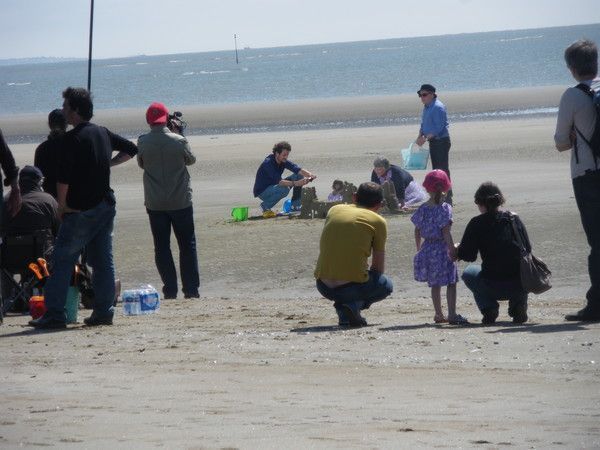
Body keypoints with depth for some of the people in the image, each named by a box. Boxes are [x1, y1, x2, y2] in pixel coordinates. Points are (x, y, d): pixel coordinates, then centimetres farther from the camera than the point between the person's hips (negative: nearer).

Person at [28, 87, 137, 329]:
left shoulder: (73, 138, -13)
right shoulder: (102, 133, 10)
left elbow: (63, 177, -18)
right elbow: (131, 149, 26)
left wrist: (62, 207, -7)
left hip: (81, 209, -7)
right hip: (106, 206, 7)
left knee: (63, 260, -5)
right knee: (103, 261, 9)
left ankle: (54, 314, -9)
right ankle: (104, 311, 8)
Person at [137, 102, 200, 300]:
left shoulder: (143, 143, -7)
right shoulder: (179, 141, -11)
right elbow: (191, 160, 7)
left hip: (155, 203, 1)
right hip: (181, 201, -1)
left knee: (161, 247, 7)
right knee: (187, 245, 9)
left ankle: (170, 290, 3)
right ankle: (191, 289, 6)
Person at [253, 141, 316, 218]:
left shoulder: (284, 161, -3)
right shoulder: (268, 163, -28)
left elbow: (298, 170, -16)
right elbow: (279, 181, -37)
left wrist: (310, 175, -37)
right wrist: (295, 183, -48)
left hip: (273, 187, 8)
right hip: (262, 191, -8)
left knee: (298, 176, -3)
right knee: (284, 189, -36)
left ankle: (295, 206, 4)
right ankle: (265, 206, -14)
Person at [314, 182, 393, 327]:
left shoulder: (334, 210, 14)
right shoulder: (378, 221, 3)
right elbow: (379, 267, 8)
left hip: (324, 287, 4)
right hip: (352, 286, -4)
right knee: (386, 285, 26)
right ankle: (353, 304, -2)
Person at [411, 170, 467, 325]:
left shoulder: (422, 209, 3)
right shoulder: (444, 208, -13)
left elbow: (417, 231, 10)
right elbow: (446, 232, -17)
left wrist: (419, 249, 21)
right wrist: (452, 250, -13)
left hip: (427, 248, 6)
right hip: (441, 248, -6)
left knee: (435, 284, 14)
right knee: (451, 282, 0)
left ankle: (439, 314, 20)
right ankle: (452, 314, -7)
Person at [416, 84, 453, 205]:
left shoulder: (438, 107, -17)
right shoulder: (426, 107, 13)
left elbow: (439, 127, -23)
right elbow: (423, 124, 21)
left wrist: (426, 138, -25)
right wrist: (420, 136, 4)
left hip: (441, 141, -10)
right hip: (433, 141, 10)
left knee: (443, 169, -8)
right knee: (436, 169, 14)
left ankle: (447, 198, -7)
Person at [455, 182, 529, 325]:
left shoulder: (477, 224, -3)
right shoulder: (514, 219, 6)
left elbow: (467, 256, -3)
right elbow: (527, 249, 10)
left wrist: (456, 250, 19)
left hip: (494, 289, -2)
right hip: (521, 285, 2)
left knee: (468, 273, 31)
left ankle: (489, 308, 7)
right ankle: (519, 304, 14)